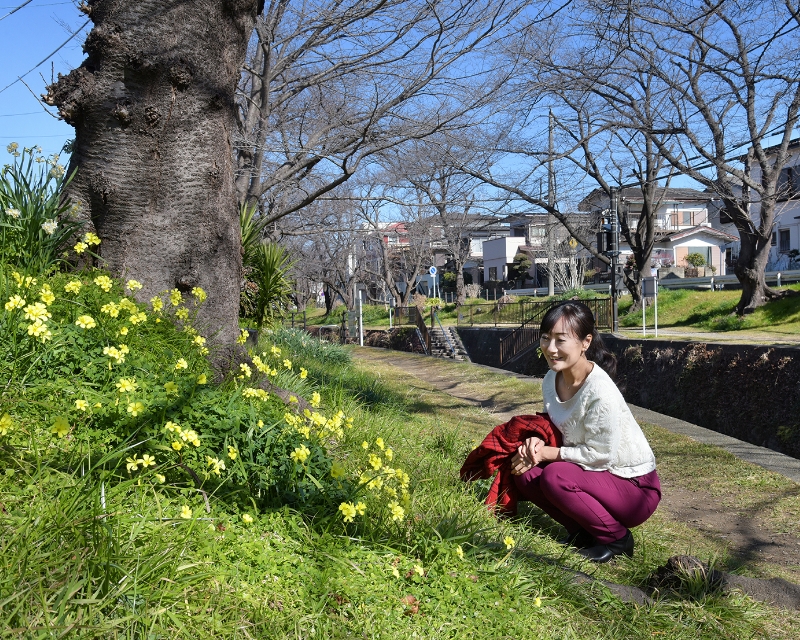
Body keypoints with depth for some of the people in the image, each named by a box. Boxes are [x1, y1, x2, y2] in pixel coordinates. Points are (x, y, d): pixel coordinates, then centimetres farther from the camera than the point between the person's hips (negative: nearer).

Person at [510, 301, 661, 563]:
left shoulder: (600, 391, -28)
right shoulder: (552, 380, -4)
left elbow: (600, 455, -23)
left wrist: (548, 453, -19)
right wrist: (536, 443, -14)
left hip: (635, 487, -7)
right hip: (590, 472, 8)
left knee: (555, 477, -29)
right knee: (525, 474, -12)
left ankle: (617, 538, -5)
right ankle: (582, 532, 7)